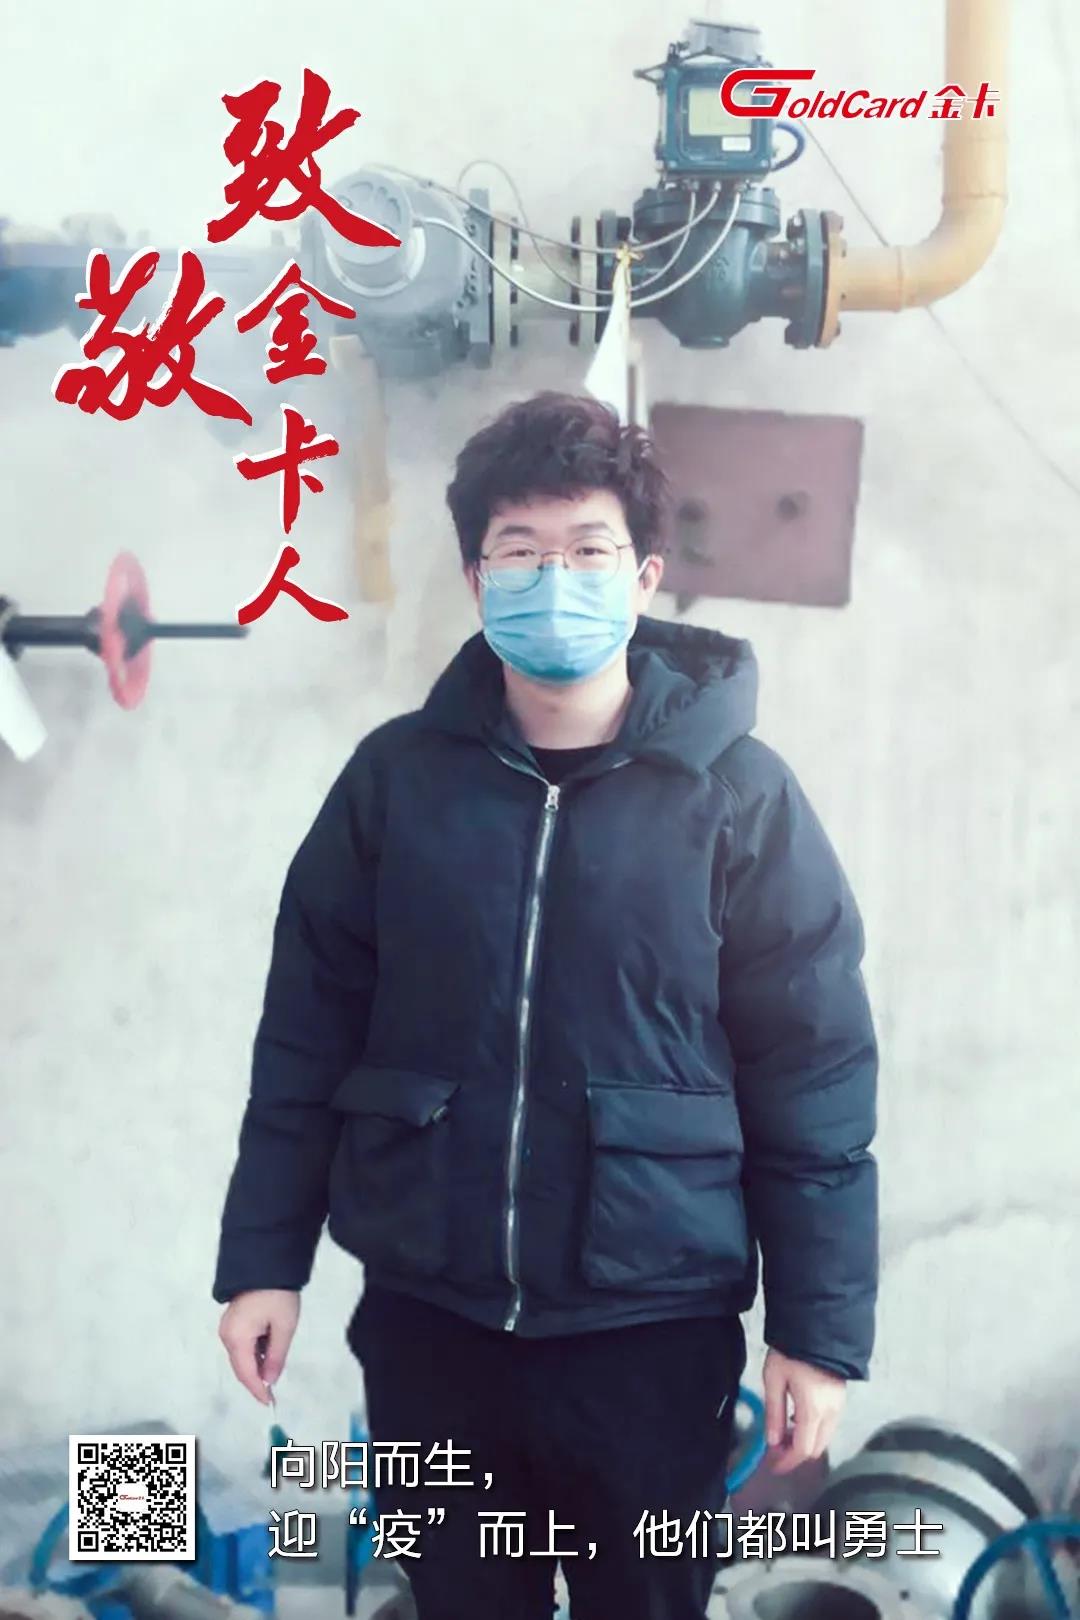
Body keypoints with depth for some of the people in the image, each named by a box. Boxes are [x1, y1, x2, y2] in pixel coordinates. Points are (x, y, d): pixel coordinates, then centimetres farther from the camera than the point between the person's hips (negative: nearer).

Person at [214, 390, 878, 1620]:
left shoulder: (737, 796, -6)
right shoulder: (398, 778, 0)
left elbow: (813, 1083, -5)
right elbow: (307, 1034, 4)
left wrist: (820, 1329, -5)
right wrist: (263, 1257, 3)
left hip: (652, 1328, -2)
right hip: (427, 1317, 2)